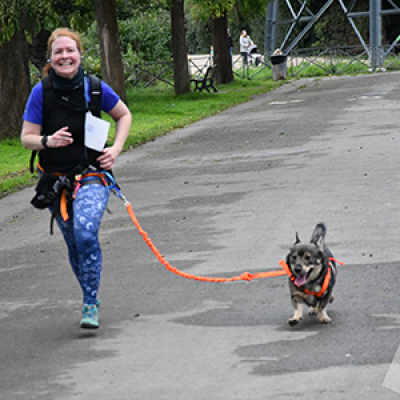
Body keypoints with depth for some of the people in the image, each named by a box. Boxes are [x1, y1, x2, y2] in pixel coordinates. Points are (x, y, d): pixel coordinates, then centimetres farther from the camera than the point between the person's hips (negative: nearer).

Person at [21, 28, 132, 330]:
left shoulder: (95, 88, -7)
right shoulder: (41, 92, -8)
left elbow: (124, 115, 11)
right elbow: (27, 138, -4)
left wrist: (116, 149, -2)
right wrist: (48, 141, -25)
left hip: (91, 175, -2)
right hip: (55, 178, 2)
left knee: (86, 233, -23)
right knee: (74, 244, 11)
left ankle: (90, 305, -15)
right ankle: (91, 299, 31)